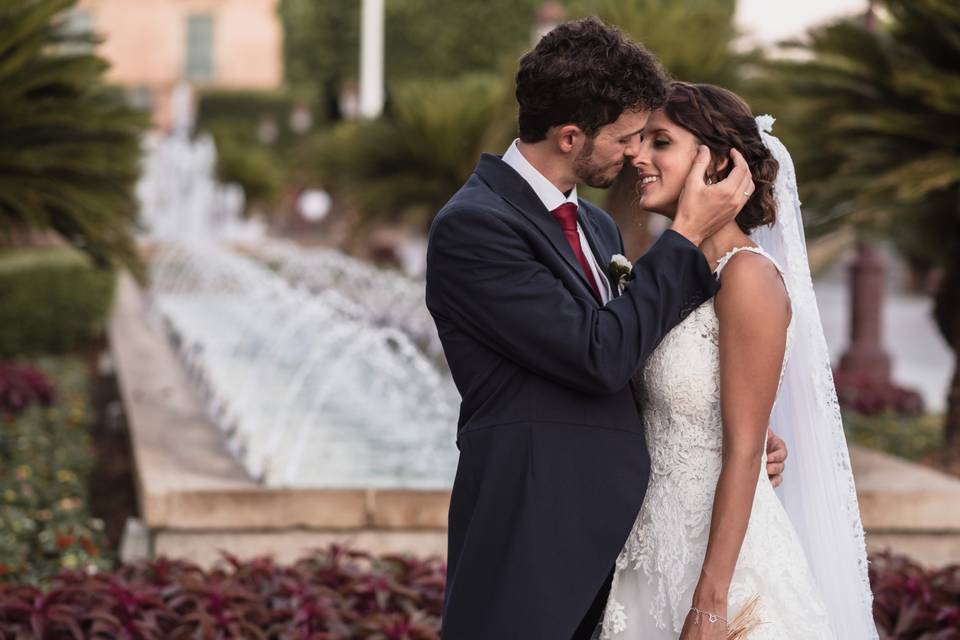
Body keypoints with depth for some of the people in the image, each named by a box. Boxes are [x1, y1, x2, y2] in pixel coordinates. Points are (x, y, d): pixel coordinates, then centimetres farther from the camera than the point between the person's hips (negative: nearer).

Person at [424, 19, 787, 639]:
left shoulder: (597, 227, 15)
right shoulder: (472, 226, -14)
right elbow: (600, 357, -20)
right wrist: (687, 236, -13)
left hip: (609, 536, 8)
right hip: (530, 550, -8)